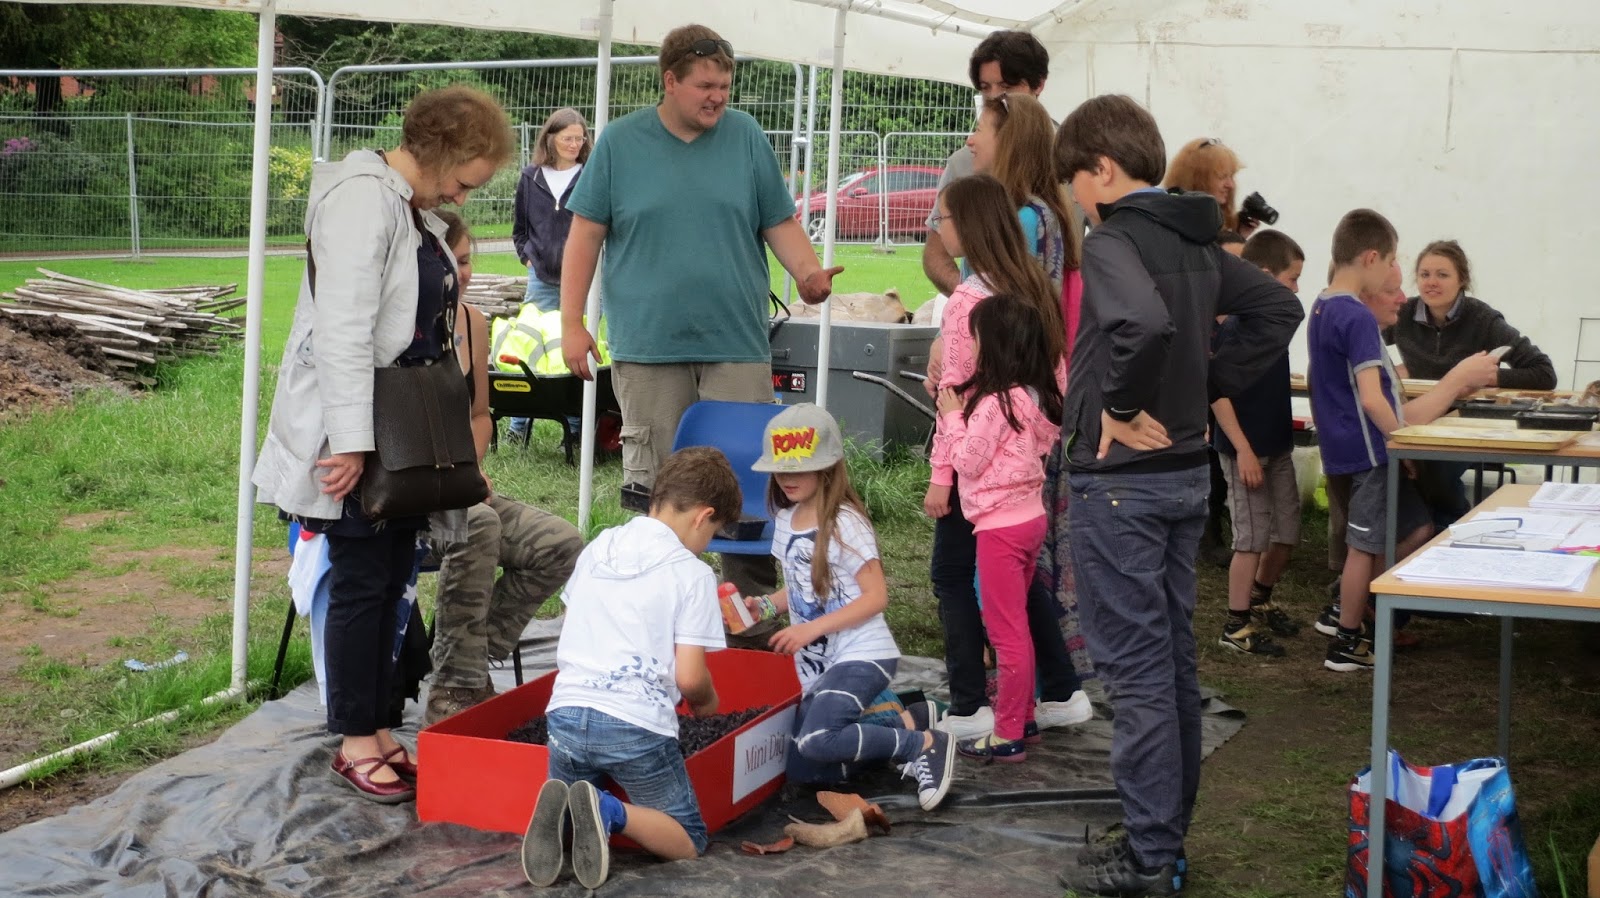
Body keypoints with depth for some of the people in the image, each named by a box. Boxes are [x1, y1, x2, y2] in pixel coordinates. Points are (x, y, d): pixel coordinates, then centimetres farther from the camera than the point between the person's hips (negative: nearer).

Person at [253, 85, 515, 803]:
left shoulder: (417, 210, 14)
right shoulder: (361, 199, -17)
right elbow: (342, 329, -24)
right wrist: (349, 442, -27)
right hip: (355, 429, -9)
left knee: (391, 582, 12)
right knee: (362, 583, -2)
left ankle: (375, 727, 21)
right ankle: (355, 743, 8)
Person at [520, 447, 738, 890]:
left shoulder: (597, 549, 14)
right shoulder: (692, 573, -3)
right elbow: (689, 676, -8)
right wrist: (708, 702, 14)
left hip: (568, 712, 5)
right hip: (637, 725, -4)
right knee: (688, 842, 11)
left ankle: (564, 810, -11)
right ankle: (609, 811, -20)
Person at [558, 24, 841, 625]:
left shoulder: (746, 137, 7)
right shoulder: (621, 143, 4)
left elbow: (780, 223, 11)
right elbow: (585, 235, 6)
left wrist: (808, 271, -8)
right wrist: (571, 322, 1)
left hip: (738, 348, 1)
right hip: (647, 346, -1)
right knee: (654, 489, 3)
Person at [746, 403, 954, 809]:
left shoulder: (845, 523, -13)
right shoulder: (785, 521, 10)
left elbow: (876, 596, -16)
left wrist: (812, 629, -23)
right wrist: (764, 606, 1)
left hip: (861, 656, -9)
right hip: (817, 665, 9)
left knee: (817, 741, -31)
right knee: (801, 769, 7)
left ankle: (927, 744, -12)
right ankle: (908, 723, 19)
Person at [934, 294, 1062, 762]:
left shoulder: (996, 402, -20)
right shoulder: (1035, 395, 5)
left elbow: (968, 461, -15)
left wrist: (952, 416, -3)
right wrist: (962, 411, 6)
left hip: (1000, 525, -9)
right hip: (1030, 516, 9)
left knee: (1006, 631, -3)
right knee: (1015, 626, 19)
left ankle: (1008, 737, 3)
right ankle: (1023, 718, 28)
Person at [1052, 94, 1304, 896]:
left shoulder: (1111, 240, -16)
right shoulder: (1197, 242, 10)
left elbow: (1142, 323, -35)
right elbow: (1278, 309, 17)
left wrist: (1121, 408, -20)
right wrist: (1207, 387, 11)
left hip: (1121, 478, -9)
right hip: (1185, 470, 9)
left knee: (1134, 668, -3)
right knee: (1172, 659, 15)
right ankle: (1167, 831, 25)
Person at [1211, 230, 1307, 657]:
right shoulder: (1234, 329, -18)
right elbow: (1218, 393, -21)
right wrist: (1243, 450, -22)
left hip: (1278, 448, 9)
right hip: (1246, 452, -9)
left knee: (1287, 532, 15)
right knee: (1252, 538, -3)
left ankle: (1260, 599, 36)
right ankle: (1236, 625, 8)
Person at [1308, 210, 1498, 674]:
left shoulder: (1324, 308, 10)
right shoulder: (1357, 318, -19)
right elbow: (1371, 399, -24)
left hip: (1348, 445, 10)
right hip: (1368, 450, -10)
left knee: (1415, 530, 16)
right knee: (1366, 545, 0)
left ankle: (1346, 610, 23)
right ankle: (1347, 644, 10)